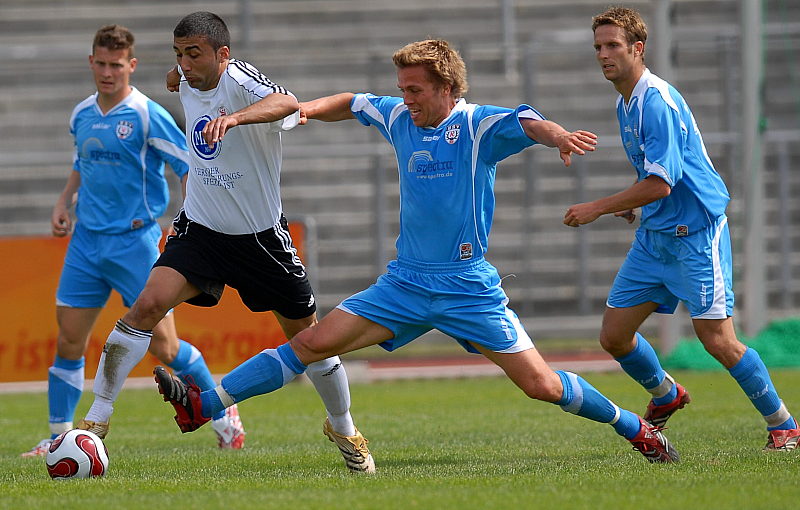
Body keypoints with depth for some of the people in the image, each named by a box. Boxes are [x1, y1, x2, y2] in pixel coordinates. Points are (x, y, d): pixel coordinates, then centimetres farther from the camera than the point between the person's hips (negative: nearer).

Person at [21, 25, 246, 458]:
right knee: (68, 341, 0)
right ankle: (58, 436, 10)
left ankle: (224, 415, 14)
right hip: (87, 240, 5)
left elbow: (192, 168, -10)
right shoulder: (82, 115, 8)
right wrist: (63, 203, 10)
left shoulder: (147, 115, -11)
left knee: (163, 344, -4)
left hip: (136, 240, -5)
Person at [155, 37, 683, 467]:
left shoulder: (479, 126, -12)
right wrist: (306, 109, 7)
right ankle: (204, 404, -6)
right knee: (313, 342, -6)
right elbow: (351, 103, 24)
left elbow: (530, 123, -31)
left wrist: (558, 135, -53)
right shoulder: (398, 118, 5)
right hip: (405, 284, 4)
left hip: (469, 289, -4)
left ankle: (634, 427, 15)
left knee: (541, 385, -6)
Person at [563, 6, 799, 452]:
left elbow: (661, 183, -24)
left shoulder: (658, 101, -19)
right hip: (654, 235, 9)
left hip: (696, 231, -9)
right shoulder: (626, 104, 11)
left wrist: (598, 209, -19)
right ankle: (666, 396, 33)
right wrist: (632, 206, 15)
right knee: (614, 335, 5)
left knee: (718, 340, -11)